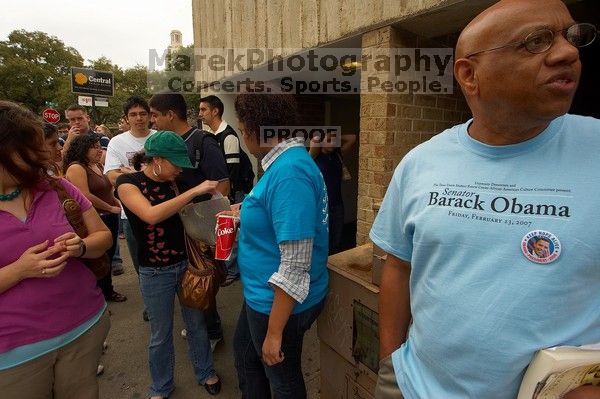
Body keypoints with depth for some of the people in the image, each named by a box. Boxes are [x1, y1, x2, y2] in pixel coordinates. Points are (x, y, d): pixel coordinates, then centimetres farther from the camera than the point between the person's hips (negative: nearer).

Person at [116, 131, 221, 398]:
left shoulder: (169, 183, 3)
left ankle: (205, 373, 38)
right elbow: (152, 215, -29)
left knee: (197, 324, 16)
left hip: (187, 263, 4)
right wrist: (195, 191, -29)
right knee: (161, 334, 13)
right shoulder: (128, 183, -12)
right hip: (155, 272, -4)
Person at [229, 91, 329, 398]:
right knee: (245, 354, 30)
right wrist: (245, 213, 15)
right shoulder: (284, 161, 2)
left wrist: (274, 332, -21)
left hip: (280, 303, -9)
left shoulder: (289, 172, -30)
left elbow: (295, 267, -29)